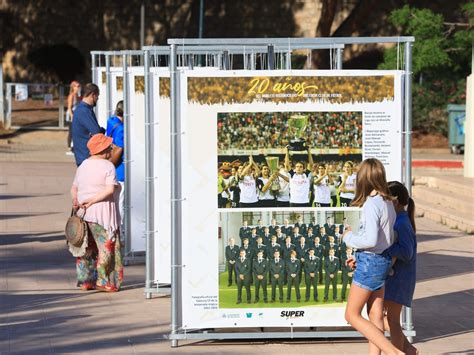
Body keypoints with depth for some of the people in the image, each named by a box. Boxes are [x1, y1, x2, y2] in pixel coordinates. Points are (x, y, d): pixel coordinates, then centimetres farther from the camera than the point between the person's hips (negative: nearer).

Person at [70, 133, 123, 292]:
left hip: (84, 213, 7)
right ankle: (104, 281, -2)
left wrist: (76, 200, -6)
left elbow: (74, 188, 11)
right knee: (107, 246, 0)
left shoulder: (83, 166, 14)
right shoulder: (108, 166, -9)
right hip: (102, 213, -7)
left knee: (87, 248, 13)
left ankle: (86, 281, 14)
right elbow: (110, 190, -20)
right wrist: (92, 200, -18)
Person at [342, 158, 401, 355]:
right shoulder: (388, 202, 7)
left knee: (352, 315, -1)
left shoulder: (371, 204, -20)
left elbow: (371, 240, -28)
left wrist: (349, 237, -9)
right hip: (383, 259, 9)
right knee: (375, 316, 10)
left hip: (370, 262, -9)